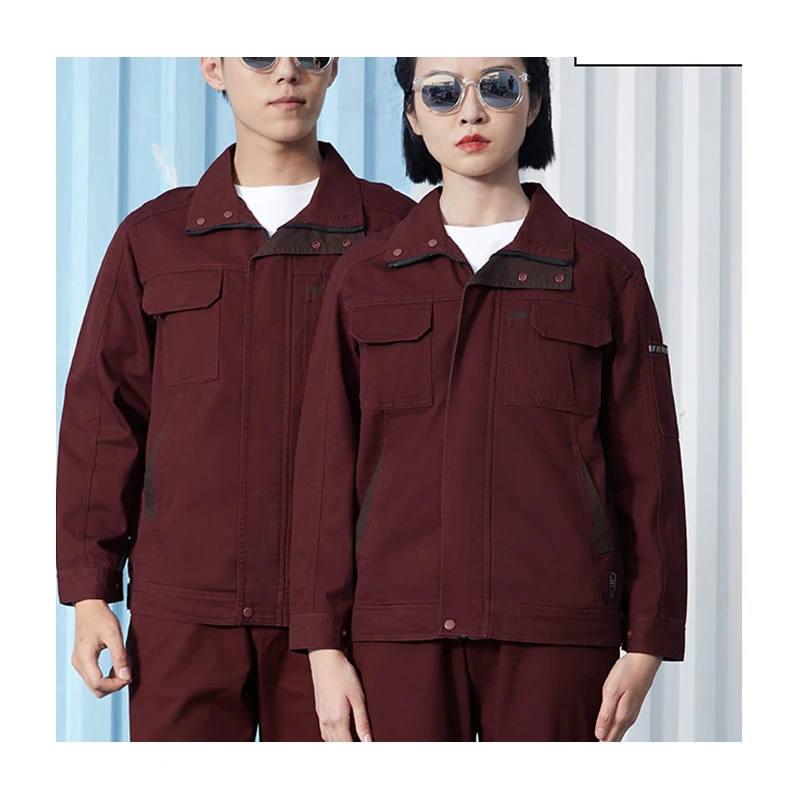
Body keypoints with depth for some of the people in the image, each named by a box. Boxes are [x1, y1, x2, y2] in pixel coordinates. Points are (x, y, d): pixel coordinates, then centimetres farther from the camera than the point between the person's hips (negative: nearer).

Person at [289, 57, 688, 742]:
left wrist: (646, 645, 0)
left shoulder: (605, 271, 6)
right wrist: (324, 643, 1)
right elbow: (327, 471, 7)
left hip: (556, 633, -1)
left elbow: (647, 470, 6)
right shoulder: (365, 278, 9)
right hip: (399, 628, 1)